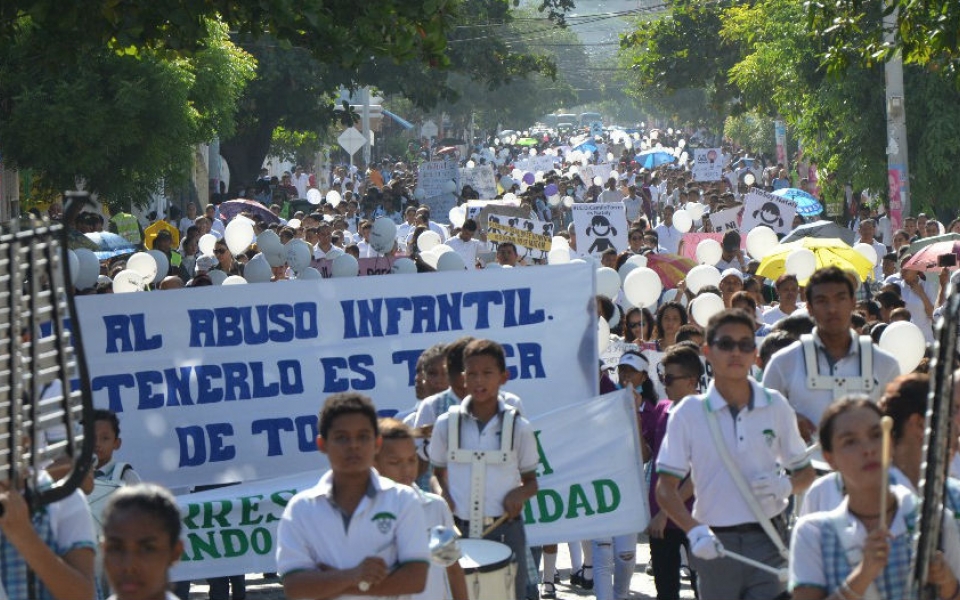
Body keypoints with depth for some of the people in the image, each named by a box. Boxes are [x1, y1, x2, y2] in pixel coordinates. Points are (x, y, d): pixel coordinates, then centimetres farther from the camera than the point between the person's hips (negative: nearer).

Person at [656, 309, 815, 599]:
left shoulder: (776, 406, 5)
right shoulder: (688, 413, -1)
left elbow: (805, 472, 14)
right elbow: (666, 488, -3)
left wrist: (785, 485, -9)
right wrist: (695, 531, -20)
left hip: (768, 541, 0)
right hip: (714, 544, 0)